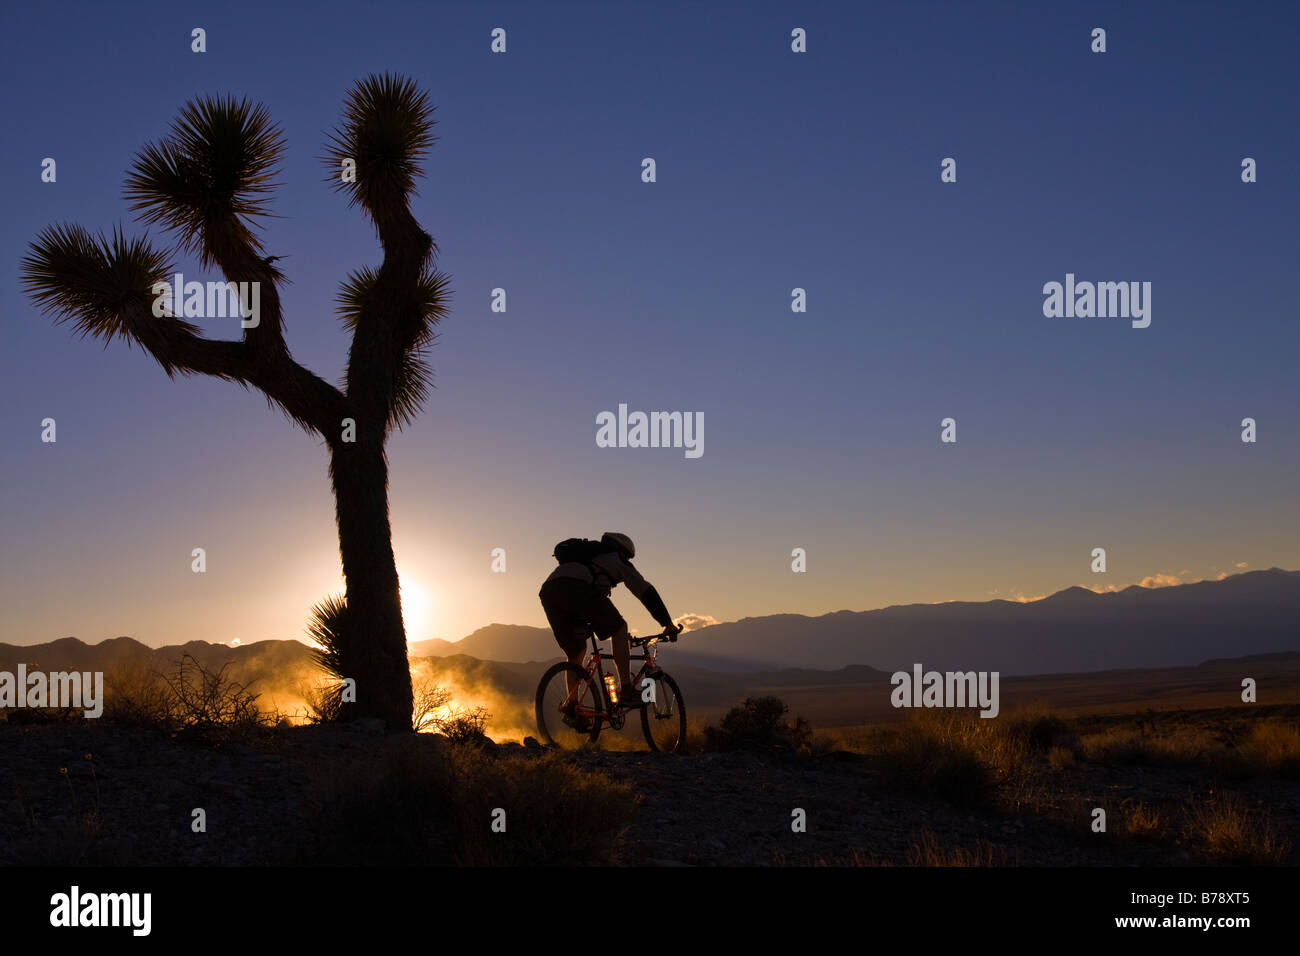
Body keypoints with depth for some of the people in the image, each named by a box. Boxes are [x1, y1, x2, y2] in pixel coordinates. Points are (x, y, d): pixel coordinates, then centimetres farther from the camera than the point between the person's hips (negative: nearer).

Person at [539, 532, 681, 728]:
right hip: (576, 587, -7)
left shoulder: (585, 556, 43)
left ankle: (572, 708, 13)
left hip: (547, 590, 7)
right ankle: (626, 690, 4)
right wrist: (668, 623, 29)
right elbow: (646, 592, 25)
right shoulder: (616, 560, 25)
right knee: (619, 628, 11)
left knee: (576, 653, 20)